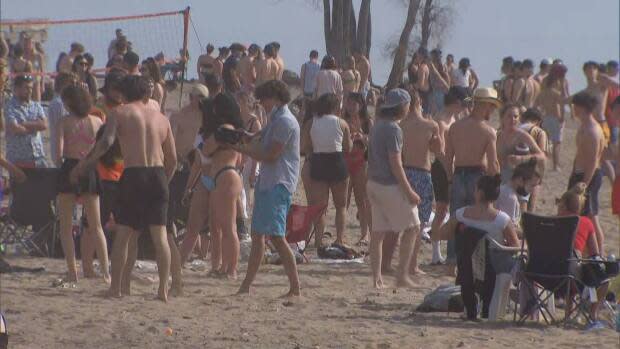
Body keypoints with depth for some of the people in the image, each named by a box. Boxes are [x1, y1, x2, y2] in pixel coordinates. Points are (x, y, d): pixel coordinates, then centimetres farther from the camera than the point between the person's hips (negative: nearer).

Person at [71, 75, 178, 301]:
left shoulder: (119, 113, 4)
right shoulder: (161, 118, 17)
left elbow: (106, 142, -13)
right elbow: (172, 158, 16)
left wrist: (83, 165, -6)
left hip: (133, 174, -3)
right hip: (158, 174, 3)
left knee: (123, 234, 5)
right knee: (160, 234, 3)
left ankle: (117, 287, 5)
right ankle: (163, 289, -3)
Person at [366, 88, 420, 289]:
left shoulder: (377, 125, 11)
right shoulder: (393, 129, -16)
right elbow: (395, 164, -19)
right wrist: (409, 192, -15)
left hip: (374, 183, 9)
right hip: (390, 186, -9)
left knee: (378, 232, 8)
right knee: (412, 227, 3)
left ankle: (377, 278, 7)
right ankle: (402, 275, 0)